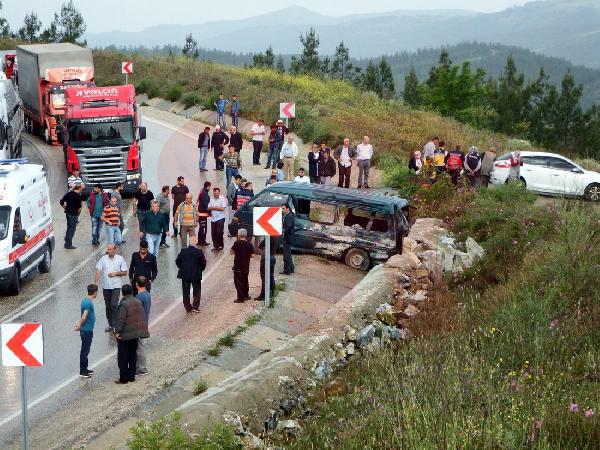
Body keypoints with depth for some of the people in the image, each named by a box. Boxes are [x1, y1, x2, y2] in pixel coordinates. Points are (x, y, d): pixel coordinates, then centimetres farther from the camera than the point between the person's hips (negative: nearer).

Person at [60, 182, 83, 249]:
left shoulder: (68, 193, 6)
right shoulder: (78, 196, -14)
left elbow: (61, 202, 7)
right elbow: (79, 207, -17)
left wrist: (65, 208, 14)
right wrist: (78, 213, -1)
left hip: (68, 213, 7)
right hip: (74, 214, -7)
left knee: (69, 228, 19)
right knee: (72, 228, 1)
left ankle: (66, 243, 25)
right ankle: (69, 244, 3)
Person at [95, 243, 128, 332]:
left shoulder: (120, 259, -1)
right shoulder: (103, 258, 2)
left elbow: (125, 273, 2)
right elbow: (98, 270, 0)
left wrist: (116, 273, -13)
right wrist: (96, 282, -10)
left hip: (116, 286, -3)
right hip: (106, 286, 3)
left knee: (114, 305, -14)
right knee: (108, 306, 10)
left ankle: (115, 325, -6)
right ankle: (110, 325, 21)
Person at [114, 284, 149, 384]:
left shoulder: (124, 304, -17)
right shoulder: (138, 302, 4)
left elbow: (121, 319, -22)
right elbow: (143, 317, 8)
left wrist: (117, 332, -21)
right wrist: (143, 329, 16)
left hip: (125, 335, -7)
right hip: (136, 333, 7)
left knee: (123, 357, 2)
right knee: (133, 356, 16)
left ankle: (123, 378, 5)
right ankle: (131, 376, 21)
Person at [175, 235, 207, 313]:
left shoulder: (183, 251, -2)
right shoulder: (199, 252, -10)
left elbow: (177, 261, 2)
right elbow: (203, 262, -8)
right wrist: (200, 270, 10)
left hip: (185, 275, 2)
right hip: (196, 275, -2)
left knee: (186, 292, 12)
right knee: (197, 291, 10)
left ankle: (188, 308, 13)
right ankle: (195, 307, 2)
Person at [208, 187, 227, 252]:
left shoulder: (222, 199, -4)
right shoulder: (212, 199, 12)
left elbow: (223, 208, -14)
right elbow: (208, 208, 9)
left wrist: (214, 207, -9)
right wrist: (215, 208, -11)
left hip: (220, 218, -5)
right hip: (213, 218, 5)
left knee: (219, 232, -7)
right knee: (213, 233, 4)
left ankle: (221, 245, 7)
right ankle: (215, 246, 13)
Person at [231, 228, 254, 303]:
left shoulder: (237, 243, -15)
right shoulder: (249, 244, -3)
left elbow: (231, 252, -6)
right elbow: (251, 256, 3)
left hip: (238, 266, -5)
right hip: (246, 267, 5)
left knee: (238, 282, 1)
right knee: (245, 281, 20)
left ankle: (240, 298, -1)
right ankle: (246, 296, 31)